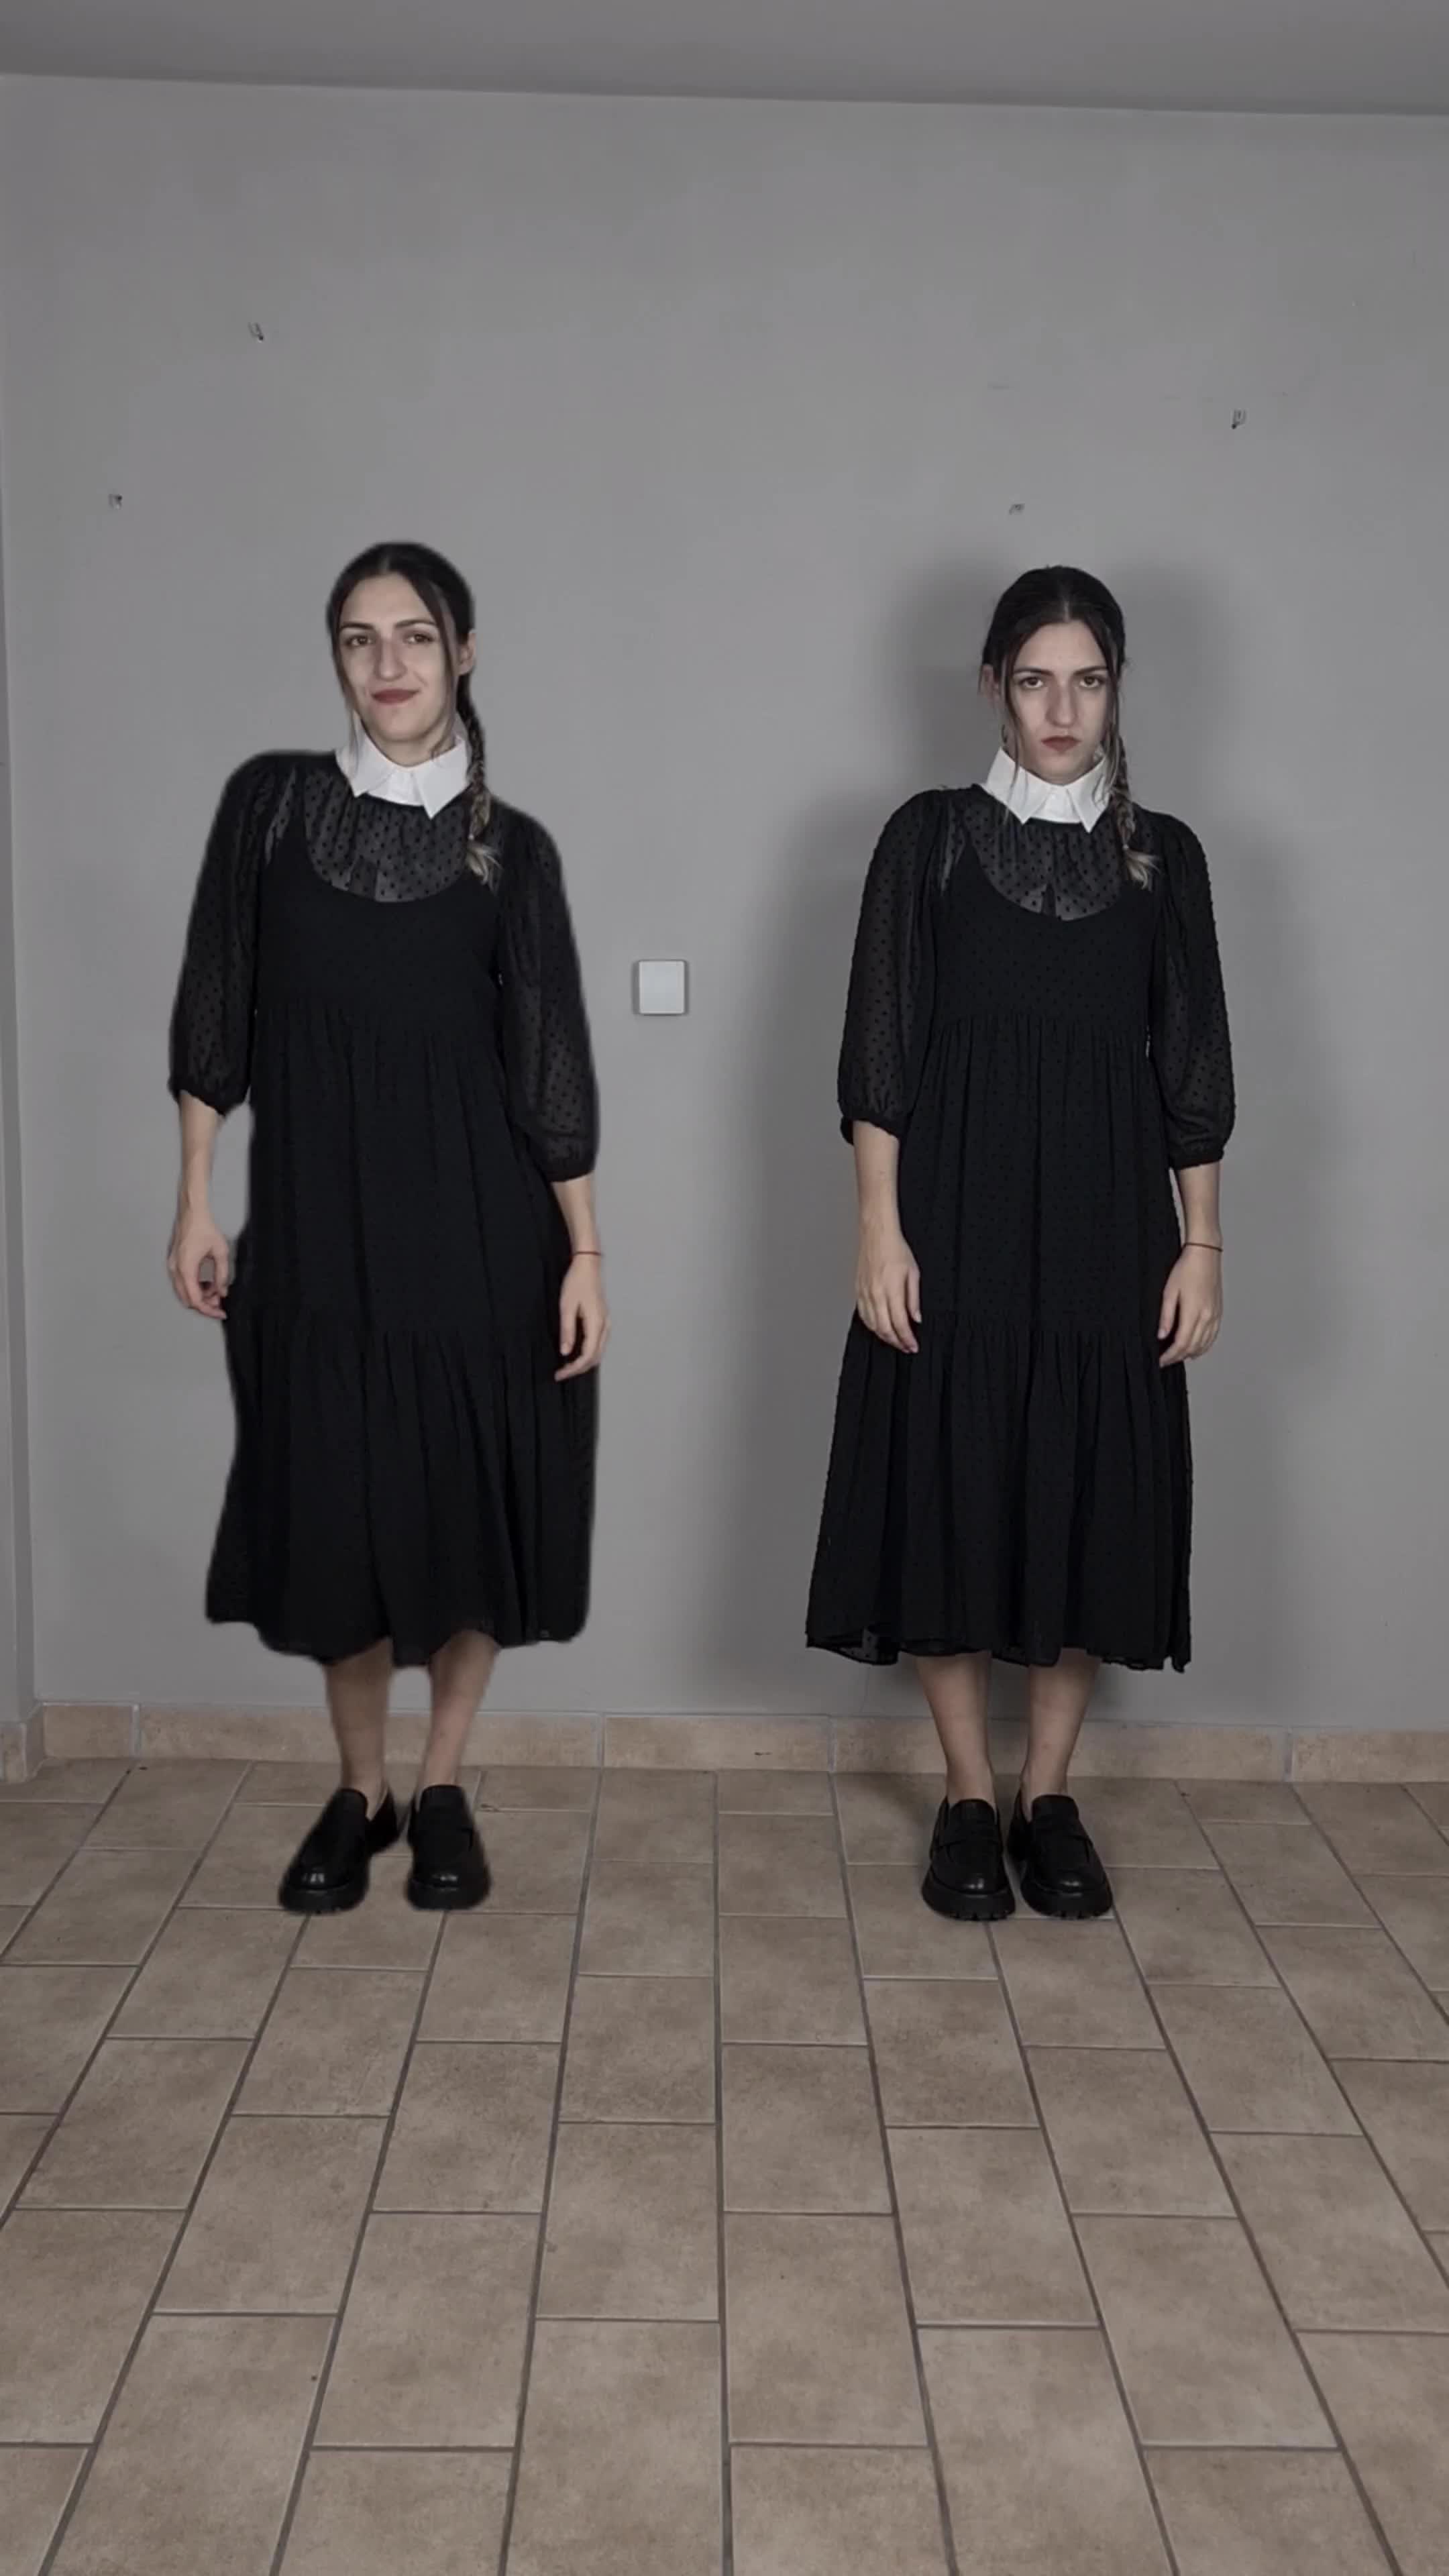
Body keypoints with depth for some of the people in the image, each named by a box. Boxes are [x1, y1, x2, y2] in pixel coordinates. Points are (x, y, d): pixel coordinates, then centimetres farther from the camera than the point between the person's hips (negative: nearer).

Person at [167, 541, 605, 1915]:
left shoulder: (508, 848, 1)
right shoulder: (269, 802, 2)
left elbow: (548, 1058, 0)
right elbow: (217, 1013, 4)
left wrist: (584, 1252, -3)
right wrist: (196, 1202, 0)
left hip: (477, 1220, 0)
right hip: (315, 1215, 1)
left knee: (475, 1497, 5)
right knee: (334, 1508, 6)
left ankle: (441, 1789, 24)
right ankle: (358, 1791, 25)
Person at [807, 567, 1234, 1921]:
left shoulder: (1163, 856, 9)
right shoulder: (929, 838, 3)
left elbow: (1190, 1068, 8)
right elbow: (879, 1055, -1)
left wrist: (1200, 1243, 1)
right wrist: (881, 1231, -9)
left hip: (1105, 1224, 2)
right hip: (958, 1217, -2)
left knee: (1090, 1505, 4)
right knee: (950, 1499, 0)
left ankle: (1050, 1797, 19)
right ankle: (968, 1799, 16)